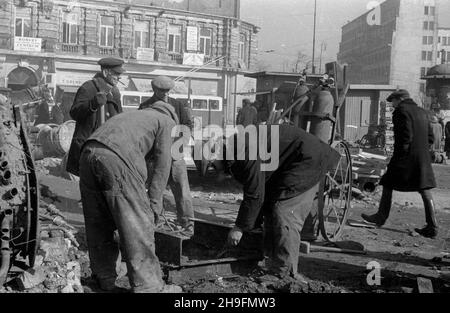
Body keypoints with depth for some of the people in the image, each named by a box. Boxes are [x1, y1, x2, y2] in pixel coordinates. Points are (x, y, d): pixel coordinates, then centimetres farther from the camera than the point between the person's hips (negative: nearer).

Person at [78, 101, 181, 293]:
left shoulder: (134, 116, 38)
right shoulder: (166, 121, 20)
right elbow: (162, 164, 8)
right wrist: (154, 204, 7)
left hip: (87, 153, 8)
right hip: (116, 159, -7)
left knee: (98, 223, 17)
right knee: (137, 225, 0)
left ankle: (104, 279, 29)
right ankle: (148, 287, 5)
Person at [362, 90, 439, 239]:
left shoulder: (401, 110, -8)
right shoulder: (422, 112, 16)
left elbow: (406, 136, -18)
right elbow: (430, 137, 16)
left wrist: (398, 155, -11)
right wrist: (421, 148, 17)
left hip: (406, 156, -7)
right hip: (423, 157, 7)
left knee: (387, 185, 8)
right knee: (425, 190, 6)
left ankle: (381, 217, 18)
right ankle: (432, 226, 5)